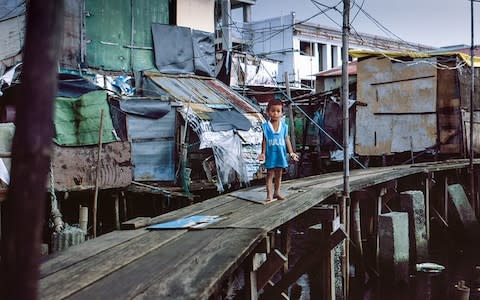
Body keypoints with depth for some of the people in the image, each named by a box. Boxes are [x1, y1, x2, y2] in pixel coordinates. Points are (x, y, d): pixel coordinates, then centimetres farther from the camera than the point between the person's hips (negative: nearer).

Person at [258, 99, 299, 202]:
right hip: (271, 154, -3)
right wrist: (263, 153, -6)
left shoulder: (284, 126, 2)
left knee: (279, 174, 12)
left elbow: (287, 140, 5)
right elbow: (264, 141, -3)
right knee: (270, 174, 2)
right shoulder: (265, 126, -5)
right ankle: (269, 194, 5)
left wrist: (291, 152, 2)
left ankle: (276, 192, 23)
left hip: (281, 154, 3)